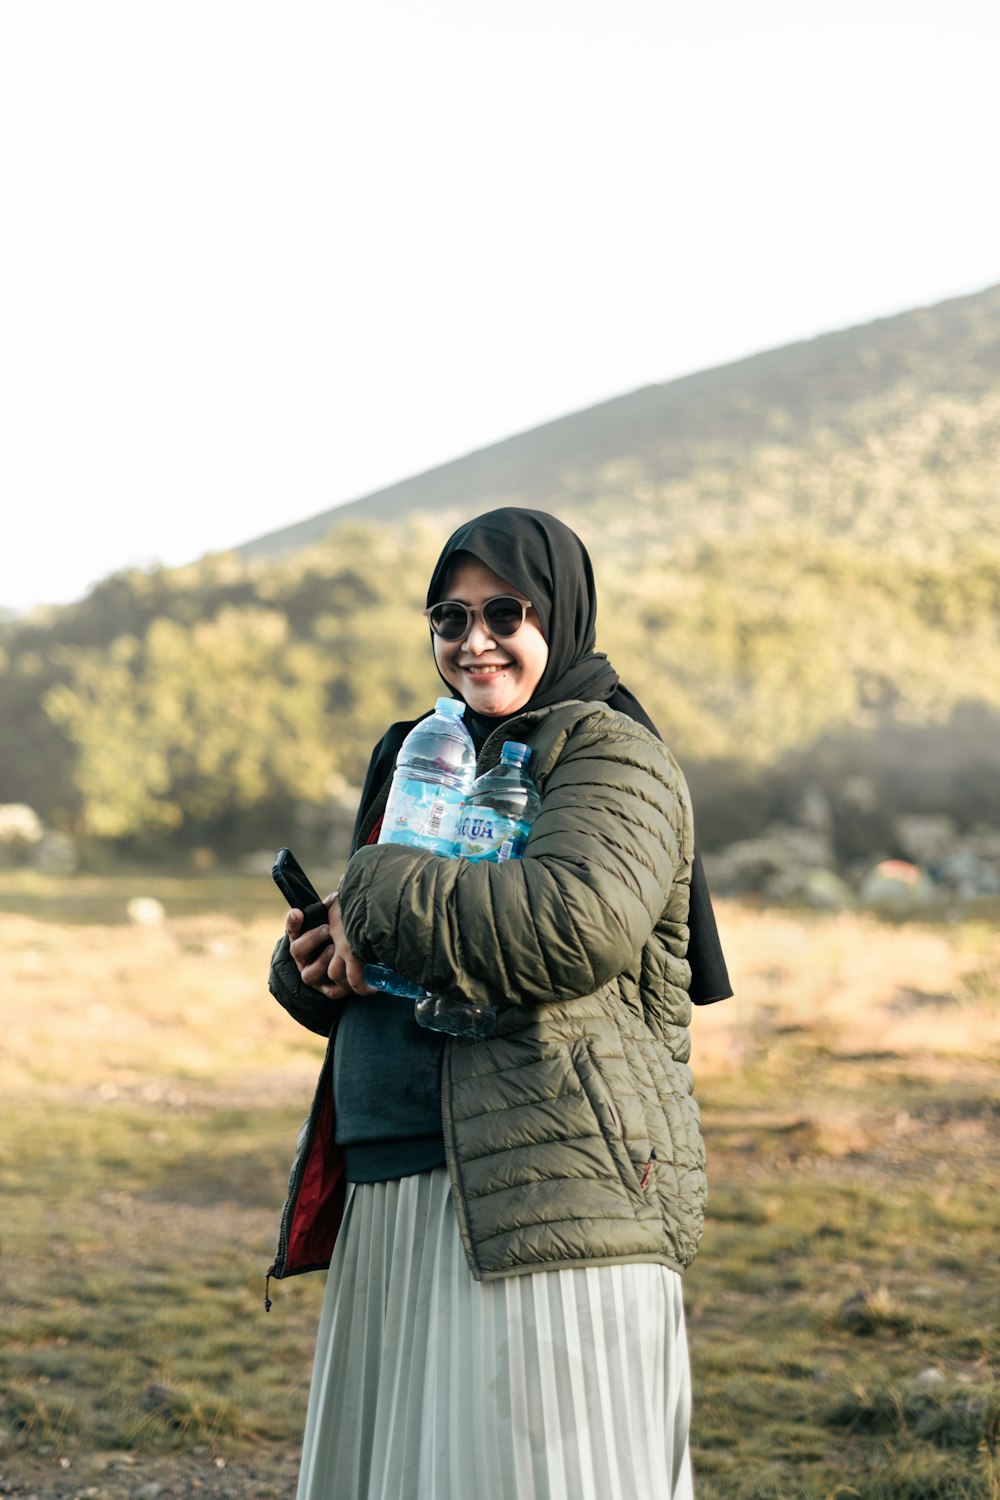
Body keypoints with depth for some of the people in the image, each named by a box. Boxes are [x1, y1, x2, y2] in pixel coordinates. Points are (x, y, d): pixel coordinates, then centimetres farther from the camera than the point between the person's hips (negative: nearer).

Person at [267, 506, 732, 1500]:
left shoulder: (607, 755, -4)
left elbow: (582, 921, -25)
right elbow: (346, 974, 26)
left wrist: (380, 895, -14)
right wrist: (313, 965, 1)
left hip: (549, 1205, -8)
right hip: (393, 1200, 8)